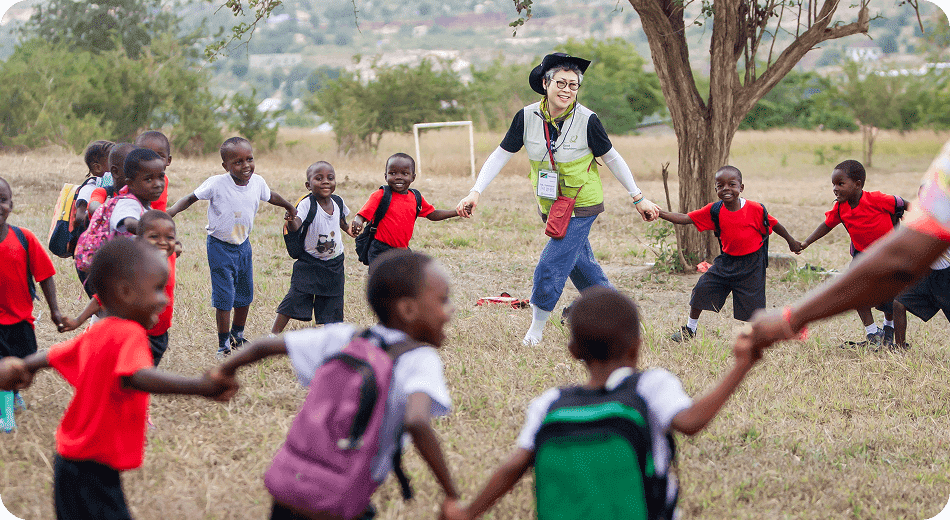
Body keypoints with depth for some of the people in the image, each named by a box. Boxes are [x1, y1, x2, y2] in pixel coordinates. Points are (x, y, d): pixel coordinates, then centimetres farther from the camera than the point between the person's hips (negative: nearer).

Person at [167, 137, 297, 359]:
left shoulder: (257, 182, -7)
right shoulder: (216, 184, -21)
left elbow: (271, 196, 14)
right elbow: (191, 198, -13)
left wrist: (290, 208, 29)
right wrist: (172, 210, -29)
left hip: (243, 245, 5)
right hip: (220, 246, -5)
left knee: (245, 295, 16)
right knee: (224, 298, -6)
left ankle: (237, 336, 37)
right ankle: (224, 345, 9)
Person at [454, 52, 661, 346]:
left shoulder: (587, 120, -16)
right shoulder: (527, 117, -8)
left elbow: (612, 159, -4)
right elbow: (500, 156, -2)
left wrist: (638, 198, 2)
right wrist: (476, 192, -11)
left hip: (581, 207, -5)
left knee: (551, 267, -11)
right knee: (582, 267, 14)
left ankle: (536, 331, 6)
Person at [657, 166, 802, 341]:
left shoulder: (755, 209, -17)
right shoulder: (714, 211, -10)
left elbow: (774, 225, -1)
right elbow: (685, 219, -12)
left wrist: (791, 242, 13)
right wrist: (660, 213, -26)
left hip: (751, 264, -3)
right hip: (727, 261, 3)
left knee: (751, 306, -3)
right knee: (702, 289, -1)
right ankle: (690, 329, 20)